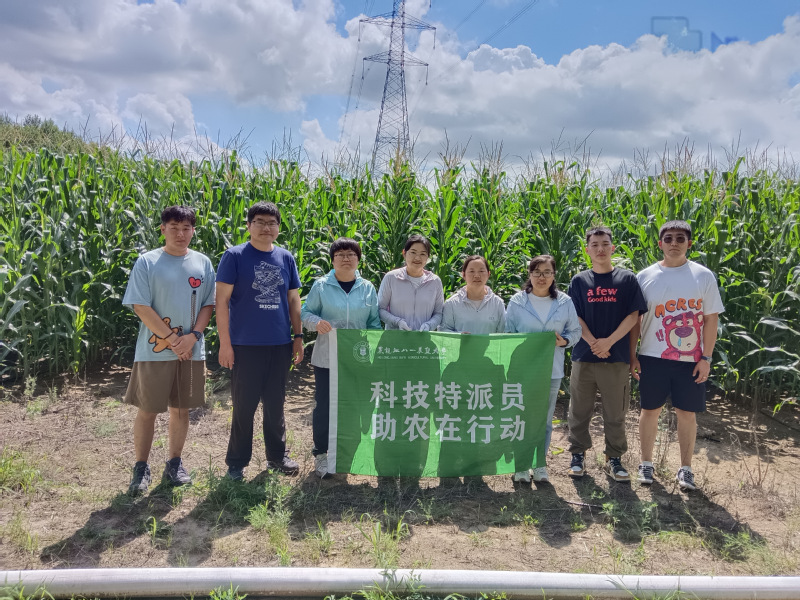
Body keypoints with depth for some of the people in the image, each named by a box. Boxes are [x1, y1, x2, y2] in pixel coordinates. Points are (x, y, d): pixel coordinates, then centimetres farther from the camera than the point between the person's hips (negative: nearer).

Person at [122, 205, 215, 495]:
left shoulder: (202, 263, 5)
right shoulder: (147, 262, -4)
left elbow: (208, 304, 5)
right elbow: (140, 307, -9)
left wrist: (193, 336, -10)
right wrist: (172, 339, -13)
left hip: (192, 351, 3)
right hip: (154, 351, -3)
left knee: (181, 409, 12)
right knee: (147, 411, 6)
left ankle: (174, 464, 26)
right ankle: (141, 468, 20)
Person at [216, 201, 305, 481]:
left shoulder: (286, 258, 9)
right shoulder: (234, 256, -4)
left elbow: (293, 299, 13)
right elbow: (222, 300, -7)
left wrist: (298, 336, 9)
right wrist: (225, 342, -12)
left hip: (280, 345, 4)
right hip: (245, 345, -4)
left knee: (275, 403, 15)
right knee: (244, 405, 5)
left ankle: (277, 455, 30)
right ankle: (237, 463, 20)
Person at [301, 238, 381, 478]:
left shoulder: (367, 288, 6)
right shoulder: (321, 286, -1)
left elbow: (374, 322, 11)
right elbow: (306, 313, 2)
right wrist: (316, 322, -19)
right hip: (326, 358, -2)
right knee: (324, 405, 2)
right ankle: (320, 453, 18)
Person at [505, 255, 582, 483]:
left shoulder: (565, 302, 2)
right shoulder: (517, 301, -2)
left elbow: (575, 331, 7)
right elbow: (508, 333, 2)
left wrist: (564, 341, -12)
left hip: (552, 370, 2)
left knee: (545, 419, 11)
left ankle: (540, 463, 24)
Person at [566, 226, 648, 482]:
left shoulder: (627, 279, 3)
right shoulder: (579, 281, 5)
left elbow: (633, 315, -3)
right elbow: (575, 317, 1)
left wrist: (609, 341, -13)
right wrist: (593, 343, -14)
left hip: (617, 357, -1)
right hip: (584, 356, 1)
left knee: (615, 412, 8)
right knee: (579, 410, 8)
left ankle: (614, 458, 22)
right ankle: (578, 455, 23)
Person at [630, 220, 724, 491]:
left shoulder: (703, 276, 0)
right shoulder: (645, 277, 2)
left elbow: (711, 319, 1)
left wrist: (706, 358, -4)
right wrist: (632, 356, 0)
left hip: (691, 360, 0)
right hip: (653, 357, 1)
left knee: (687, 413, 7)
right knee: (650, 410, 9)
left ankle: (685, 469, 21)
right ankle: (646, 463, 23)